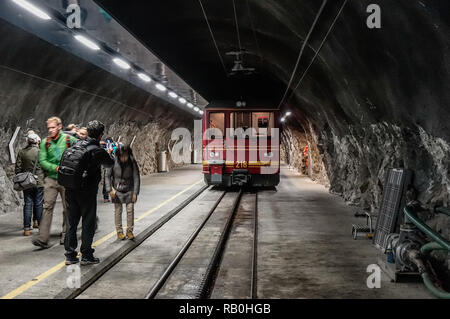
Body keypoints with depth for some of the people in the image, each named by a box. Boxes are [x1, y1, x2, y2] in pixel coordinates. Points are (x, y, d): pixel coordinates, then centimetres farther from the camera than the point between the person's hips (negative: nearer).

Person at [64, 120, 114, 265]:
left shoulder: (77, 144, 0)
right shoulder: (99, 151, -14)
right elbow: (110, 163, 3)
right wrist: (108, 154, 25)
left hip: (71, 190, 5)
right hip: (87, 192, -5)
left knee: (71, 222, 13)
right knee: (88, 223, 7)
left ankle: (70, 255, 19)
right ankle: (86, 256, 12)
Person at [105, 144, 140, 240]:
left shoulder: (132, 162, -14)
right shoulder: (114, 162, -14)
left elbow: (136, 178, -11)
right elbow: (107, 176, -4)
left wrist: (135, 193, -15)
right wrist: (110, 190, -12)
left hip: (129, 189, 0)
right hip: (117, 189, 0)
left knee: (130, 209, -4)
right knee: (118, 210, 0)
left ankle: (129, 231, 8)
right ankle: (119, 231, 11)